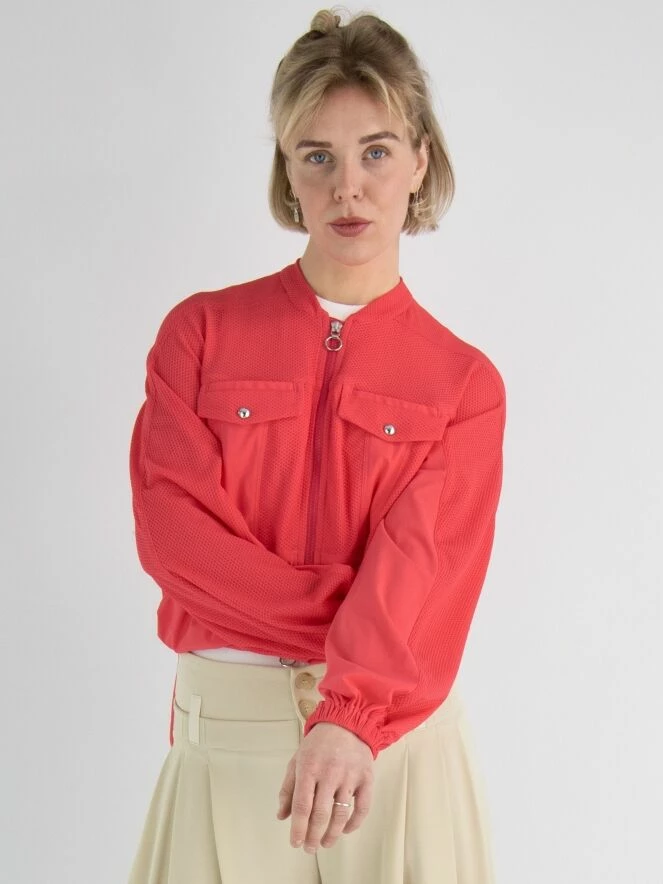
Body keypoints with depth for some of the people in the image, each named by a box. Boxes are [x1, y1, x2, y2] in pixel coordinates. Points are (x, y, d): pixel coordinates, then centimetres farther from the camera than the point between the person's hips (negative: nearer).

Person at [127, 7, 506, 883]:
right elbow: (170, 525, -7)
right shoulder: (202, 332, 3)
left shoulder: (465, 383, 1)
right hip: (224, 727, 1)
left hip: (396, 736, 0)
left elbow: (425, 566, -13)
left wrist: (350, 716, -29)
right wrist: (345, 617, -14)